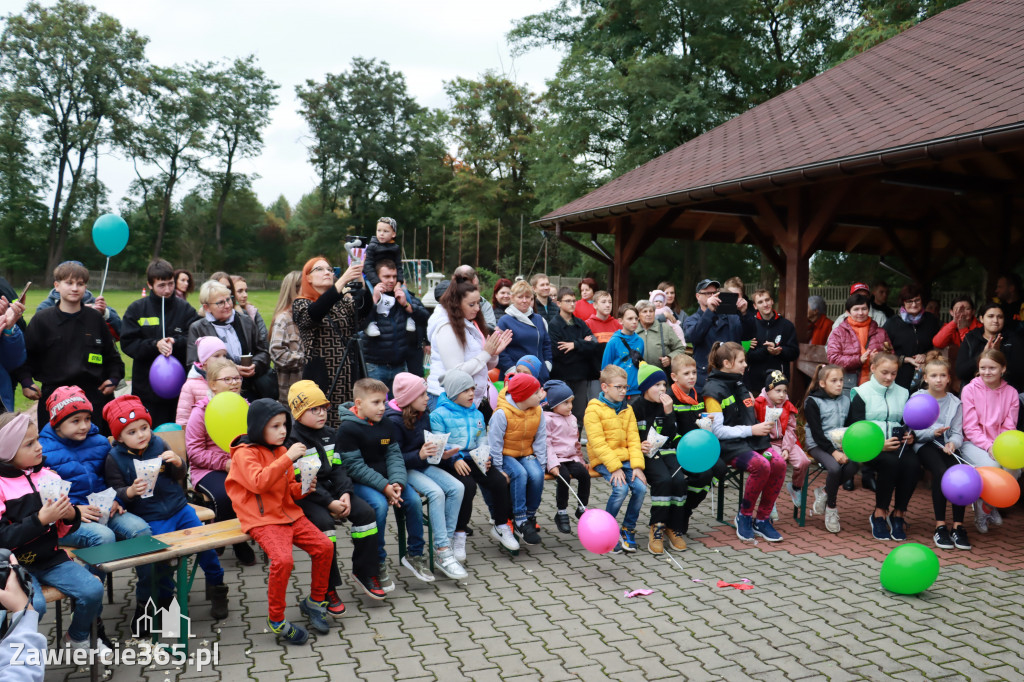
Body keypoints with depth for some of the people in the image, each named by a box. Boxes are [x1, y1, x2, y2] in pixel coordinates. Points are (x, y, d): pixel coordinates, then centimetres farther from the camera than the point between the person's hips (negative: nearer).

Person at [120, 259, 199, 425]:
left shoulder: (185, 309, 5)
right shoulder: (137, 309, 6)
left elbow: (196, 341, -5)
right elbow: (127, 343, -3)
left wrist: (175, 343, -22)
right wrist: (155, 345, -16)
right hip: (145, 387, 0)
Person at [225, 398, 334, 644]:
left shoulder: (281, 451, 13)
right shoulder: (244, 453, -8)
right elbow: (259, 482, -26)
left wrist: (301, 488, -3)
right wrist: (288, 458, -27)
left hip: (289, 513, 7)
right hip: (262, 519, -7)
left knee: (324, 546, -9)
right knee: (283, 560, -28)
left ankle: (314, 602, 13)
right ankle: (276, 620, -6)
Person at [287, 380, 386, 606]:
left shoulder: (328, 434, 11)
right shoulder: (293, 440, -12)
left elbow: (337, 467, 10)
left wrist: (345, 493, -9)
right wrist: (329, 503, -21)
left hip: (331, 489, 7)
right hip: (305, 495, -7)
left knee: (365, 512, -10)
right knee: (323, 522, -31)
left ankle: (364, 572, 6)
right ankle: (327, 588, -19)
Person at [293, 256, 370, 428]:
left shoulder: (345, 301, 15)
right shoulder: (301, 304, 4)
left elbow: (363, 307, -7)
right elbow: (313, 314, -20)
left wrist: (364, 280, -23)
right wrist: (343, 280, -27)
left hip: (349, 380, 4)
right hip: (322, 381, -3)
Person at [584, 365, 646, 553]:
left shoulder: (627, 409, 12)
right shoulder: (594, 410, -7)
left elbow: (633, 439, 7)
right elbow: (598, 443, -14)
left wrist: (637, 465, -7)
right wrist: (614, 467, -20)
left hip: (624, 458, 5)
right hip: (603, 461, -5)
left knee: (641, 487, -18)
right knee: (621, 489, -27)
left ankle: (628, 529, 4)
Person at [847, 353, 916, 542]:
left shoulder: (903, 393, 19)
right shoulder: (862, 393, 5)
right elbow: (856, 427, -3)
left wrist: (910, 436, -3)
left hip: (897, 442, 4)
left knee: (912, 463, -29)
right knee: (891, 462, -34)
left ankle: (898, 514, -15)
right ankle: (879, 513, -19)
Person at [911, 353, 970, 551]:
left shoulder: (955, 402, 14)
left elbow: (958, 433, 5)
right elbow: (914, 431, -3)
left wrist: (953, 442, -18)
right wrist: (933, 432, -22)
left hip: (946, 445, 3)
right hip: (925, 445, -3)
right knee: (940, 471, -32)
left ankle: (958, 526, -21)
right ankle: (940, 526, -26)